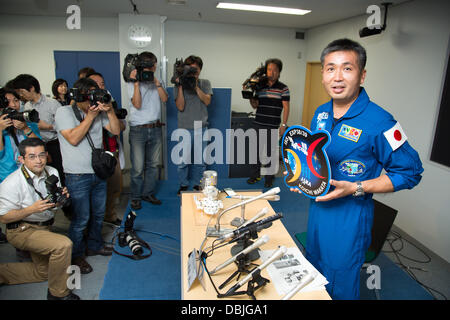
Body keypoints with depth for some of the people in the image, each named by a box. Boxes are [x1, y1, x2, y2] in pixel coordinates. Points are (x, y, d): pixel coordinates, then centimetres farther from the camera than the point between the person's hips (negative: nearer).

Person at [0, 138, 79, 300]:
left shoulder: (52, 173, -4)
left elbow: (57, 204, 8)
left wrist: (62, 197, -16)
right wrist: (32, 209, -31)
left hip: (43, 228, 8)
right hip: (21, 230, -7)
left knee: (42, 272, 19)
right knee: (64, 244, -30)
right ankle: (57, 293, -11)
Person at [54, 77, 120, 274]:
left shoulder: (99, 112, 10)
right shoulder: (64, 112, -5)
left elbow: (116, 131, 4)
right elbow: (73, 139, -18)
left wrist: (109, 110, -9)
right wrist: (90, 116, -17)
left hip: (99, 172, 6)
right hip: (78, 176, -6)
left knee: (98, 213, 17)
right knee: (81, 219, 0)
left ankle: (94, 245, 36)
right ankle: (76, 255, 18)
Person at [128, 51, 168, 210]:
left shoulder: (157, 82, 12)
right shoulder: (133, 83, -1)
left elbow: (164, 98, -4)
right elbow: (137, 104, -14)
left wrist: (156, 82, -13)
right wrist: (136, 83, -19)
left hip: (155, 129, 4)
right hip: (138, 130, -4)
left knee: (153, 164, 10)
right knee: (138, 167, -2)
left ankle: (148, 193, 24)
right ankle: (135, 197, 14)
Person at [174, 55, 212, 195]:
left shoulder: (205, 83, 9)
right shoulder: (180, 85, 3)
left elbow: (207, 101, -6)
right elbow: (180, 107, -8)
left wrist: (195, 86, -14)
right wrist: (180, 86, -13)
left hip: (201, 128, 2)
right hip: (185, 128, -1)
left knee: (200, 160, 8)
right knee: (183, 160, 2)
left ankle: (198, 185, 24)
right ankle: (183, 185, 21)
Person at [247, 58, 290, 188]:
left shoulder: (283, 88, -1)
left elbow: (286, 108, -3)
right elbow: (255, 105, 12)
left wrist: (283, 125, -9)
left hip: (273, 127, -3)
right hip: (258, 124, 3)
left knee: (270, 153, 4)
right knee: (256, 150, 9)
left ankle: (269, 178, 16)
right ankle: (255, 175, 23)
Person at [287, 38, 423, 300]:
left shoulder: (379, 121, -21)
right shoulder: (321, 113, 1)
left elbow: (410, 172, -15)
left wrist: (355, 188, -24)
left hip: (350, 213, -6)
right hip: (317, 203, 7)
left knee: (341, 285, 12)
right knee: (313, 271, 25)